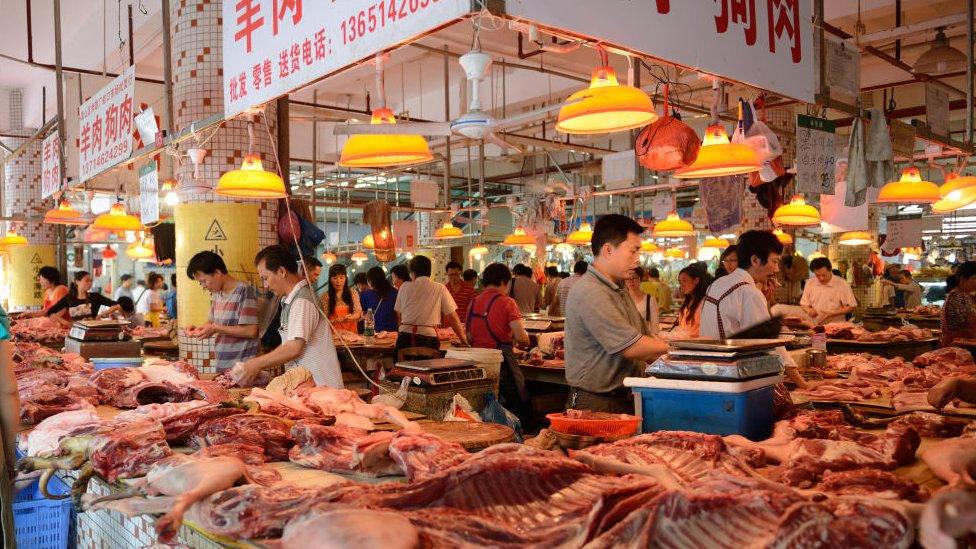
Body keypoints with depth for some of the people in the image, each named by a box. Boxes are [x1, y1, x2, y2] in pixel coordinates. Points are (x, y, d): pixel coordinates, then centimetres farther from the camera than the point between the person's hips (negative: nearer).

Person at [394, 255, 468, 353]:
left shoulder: (405, 286, 9)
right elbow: (452, 316, 2)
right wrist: (464, 340, 9)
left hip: (405, 337, 2)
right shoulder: (440, 289, 4)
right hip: (428, 337, -2)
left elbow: (398, 314, 16)